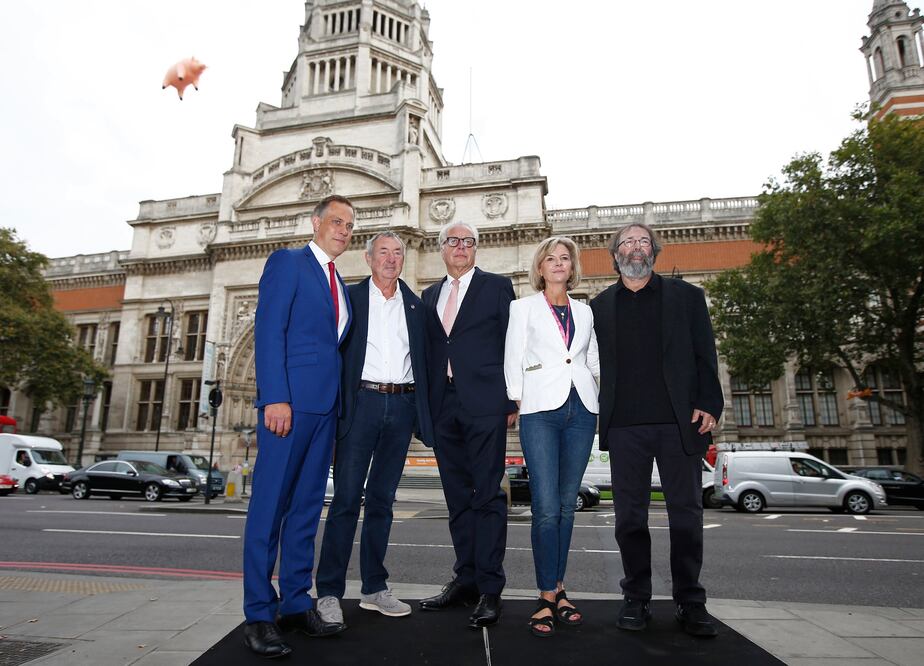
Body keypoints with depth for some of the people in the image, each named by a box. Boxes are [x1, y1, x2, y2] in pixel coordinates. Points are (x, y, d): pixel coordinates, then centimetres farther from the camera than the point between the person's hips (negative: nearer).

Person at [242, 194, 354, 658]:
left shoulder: (339, 284, 22)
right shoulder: (286, 263, 1)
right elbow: (268, 331, -9)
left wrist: (339, 405, 11)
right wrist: (275, 397, -18)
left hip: (325, 404, 8)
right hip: (290, 398, -7)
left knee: (307, 505, 10)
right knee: (270, 504, -3)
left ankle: (296, 603, 19)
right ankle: (259, 615, 6)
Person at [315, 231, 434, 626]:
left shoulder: (414, 304, 14)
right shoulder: (349, 297, 6)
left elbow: (422, 360, 12)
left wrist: (423, 414, 3)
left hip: (402, 405, 3)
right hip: (362, 401, -3)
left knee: (382, 499, 10)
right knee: (346, 499, -2)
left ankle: (374, 588, 19)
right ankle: (329, 592, 8)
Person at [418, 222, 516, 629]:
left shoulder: (497, 287, 6)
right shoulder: (430, 296, 18)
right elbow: (429, 351, 15)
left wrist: (512, 401, -6)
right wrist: (425, 404, 7)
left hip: (484, 402, -5)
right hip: (443, 405, 5)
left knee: (488, 495, -2)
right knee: (457, 497, 11)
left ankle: (490, 588, 5)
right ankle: (466, 578, 22)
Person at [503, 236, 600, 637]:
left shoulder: (585, 312, 18)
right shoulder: (523, 308, 9)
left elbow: (594, 360, 21)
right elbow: (513, 361, 5)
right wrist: (519, 402, -1)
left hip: (581, 409, 4)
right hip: (540, 410, -3)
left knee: (567, 504, 7)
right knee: (546, 507, -9)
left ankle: (558, 589, 18)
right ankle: (547, 597, 1)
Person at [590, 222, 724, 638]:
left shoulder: (686, 296, 11)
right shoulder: (599, 306, 13)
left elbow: (705, 355, 5)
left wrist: (709, 404, -6)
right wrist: (592, 414, 1)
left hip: (679, 421, 0)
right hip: (624, 425, 1)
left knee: (686, 512, 5)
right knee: (629, 514, 5)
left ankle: (690, 601, 18)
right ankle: (636, 598, 18)